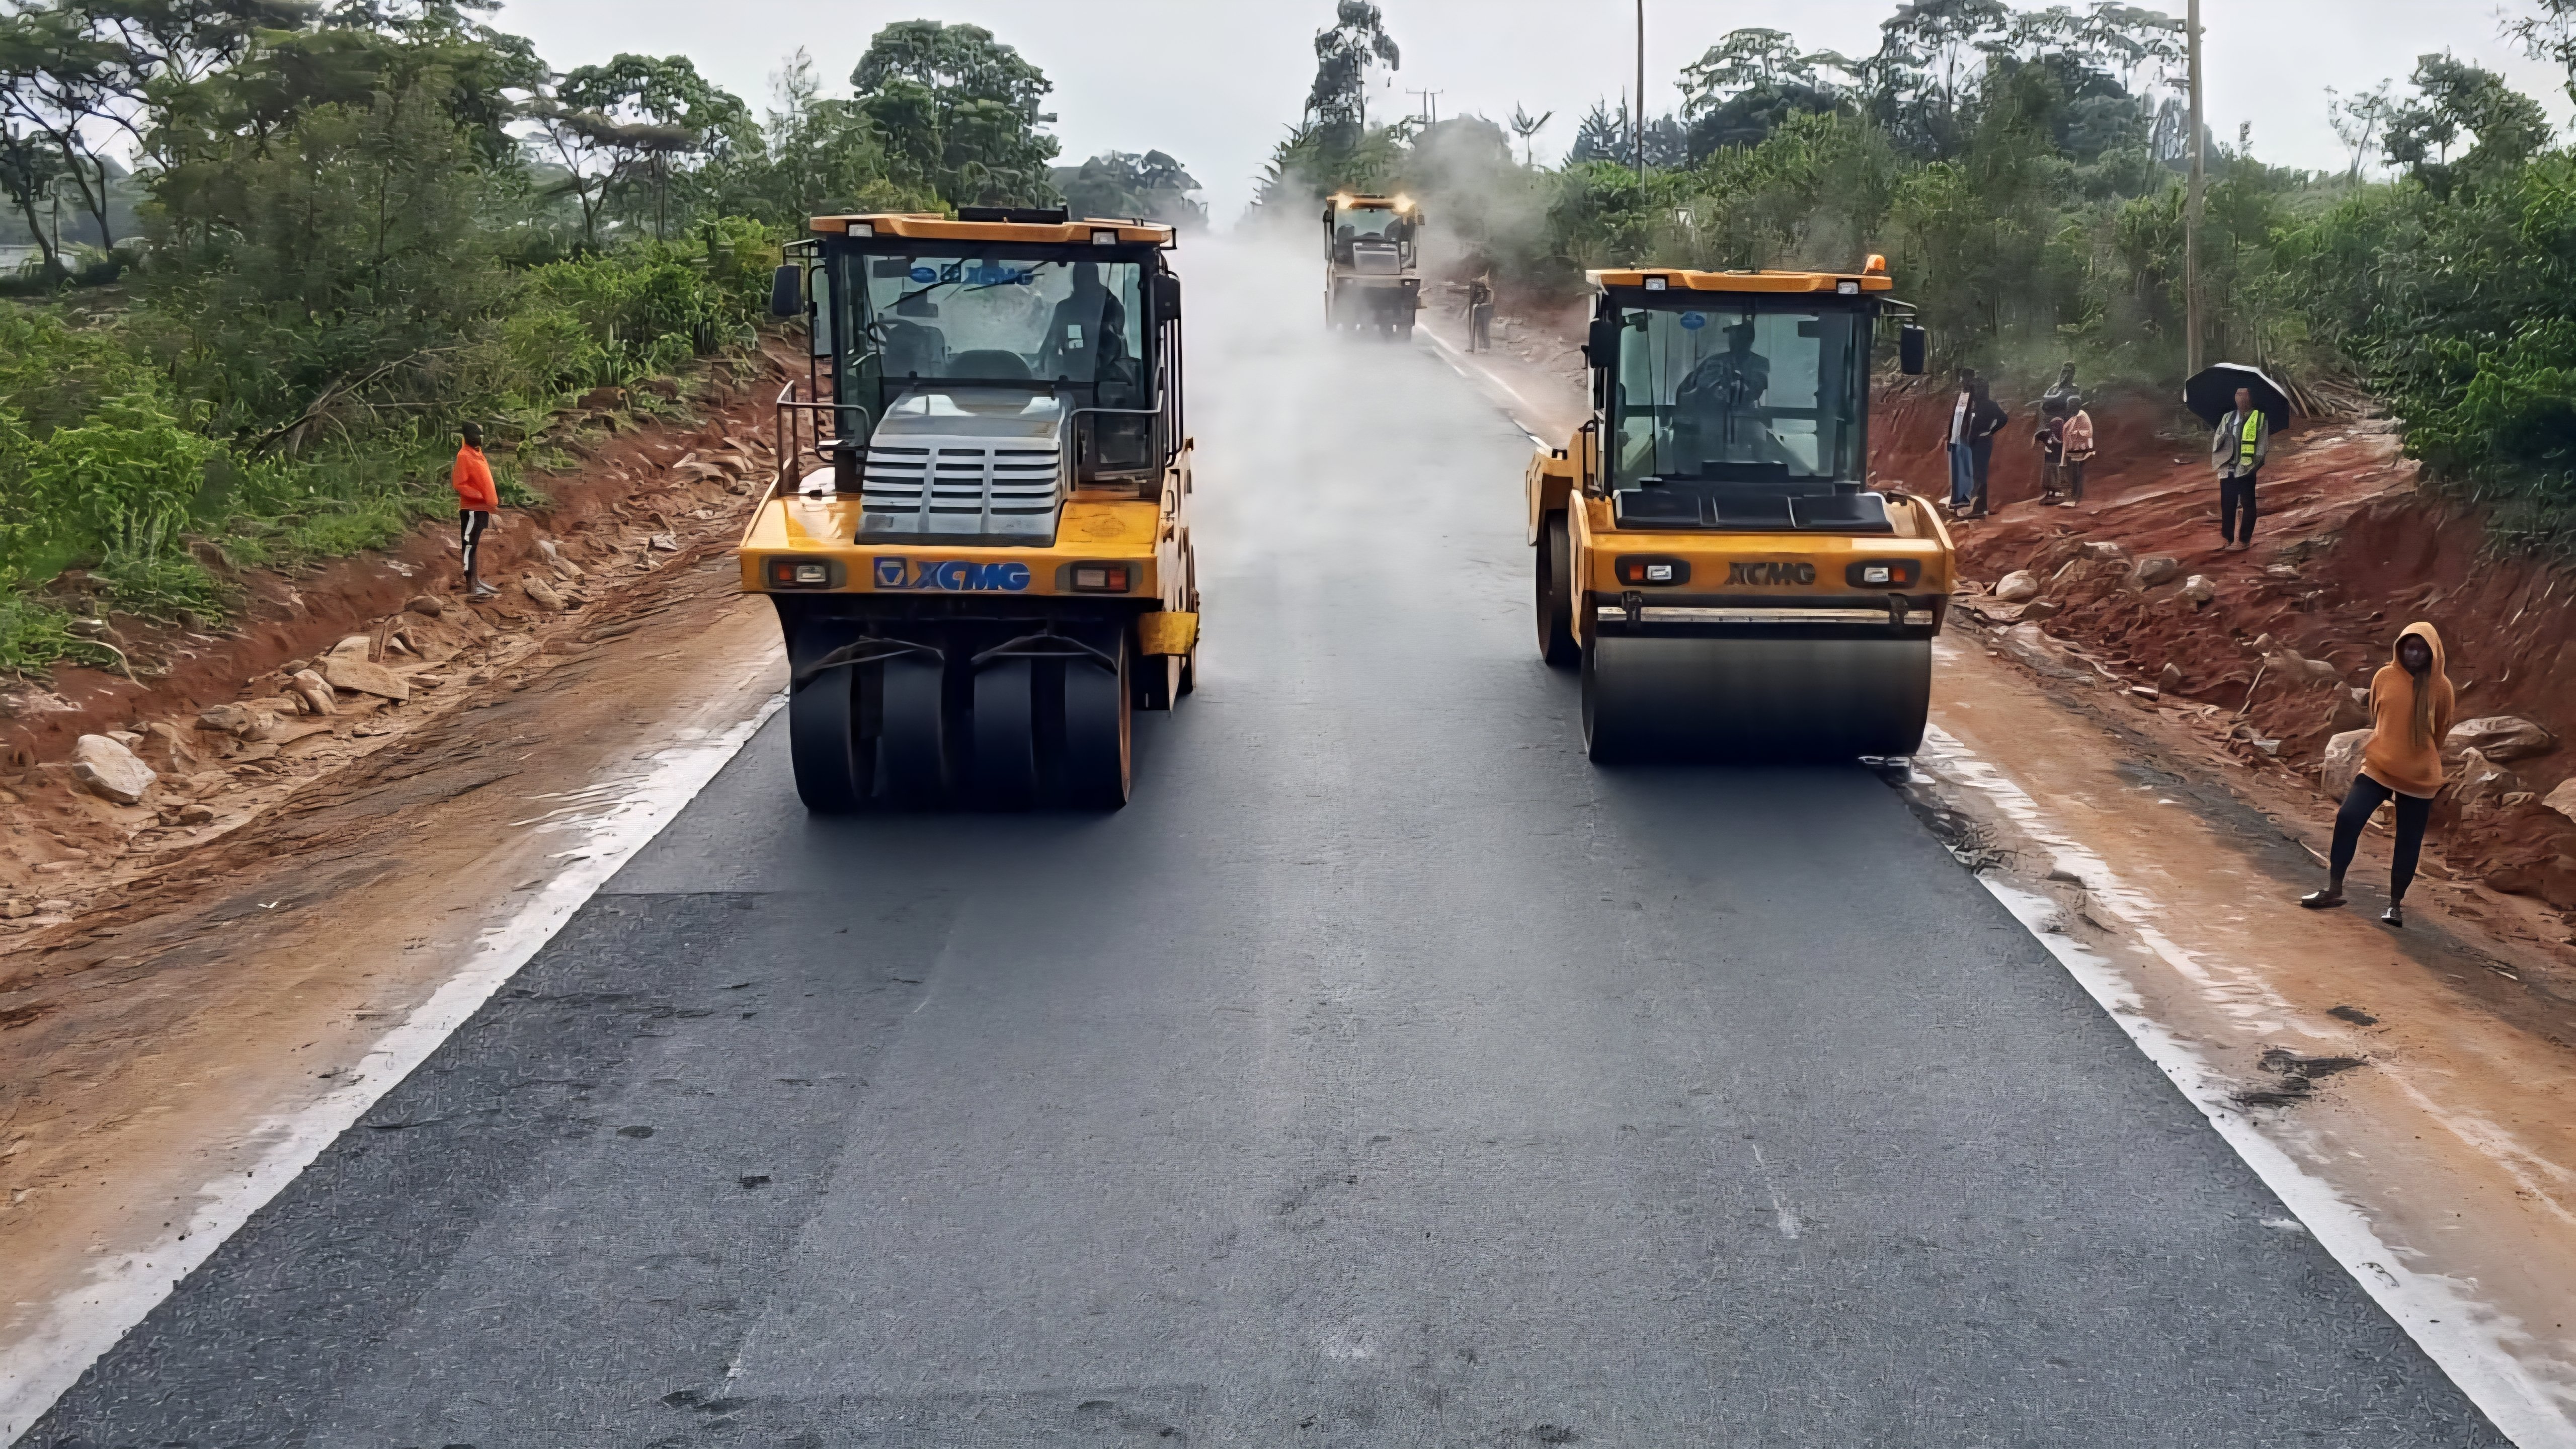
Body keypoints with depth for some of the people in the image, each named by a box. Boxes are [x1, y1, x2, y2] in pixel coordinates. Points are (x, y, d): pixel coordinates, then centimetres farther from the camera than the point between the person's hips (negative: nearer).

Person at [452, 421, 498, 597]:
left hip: (482, 508, 9)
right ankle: (470, 588, -7)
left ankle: (477, 582, 23)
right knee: (469, 546, -7)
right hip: (471, 509, -9)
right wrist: (481, 497, -25)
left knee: (477, 545, 15)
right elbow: (459, 484, -20)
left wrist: (493, 499, 14)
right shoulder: (464, 456, -14)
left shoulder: (478, 453, 14)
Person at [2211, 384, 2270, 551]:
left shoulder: (2261, 418, 3)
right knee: (2227, 504, 8)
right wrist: (2217, 459, -4)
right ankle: (2227, 537, 17)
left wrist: (2255, 464, -13)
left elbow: (2263, 444, -3)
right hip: (2228, 468, 4)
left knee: (2247, 504, 0)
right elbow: (2217, 439, 13)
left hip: (2247, 469, -4)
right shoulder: (2227, 417, 16)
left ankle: (2244, 539, 2)